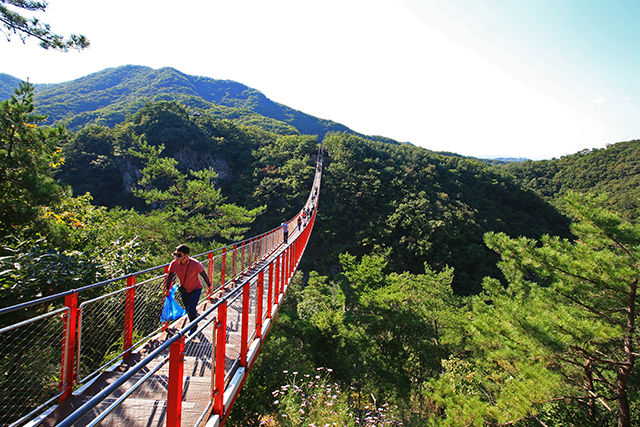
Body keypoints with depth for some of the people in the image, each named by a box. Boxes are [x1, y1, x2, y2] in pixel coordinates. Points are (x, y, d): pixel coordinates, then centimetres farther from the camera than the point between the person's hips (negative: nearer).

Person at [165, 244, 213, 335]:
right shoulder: (174, 263, -24)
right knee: (188, 309, 18)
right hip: (183, 290, 4)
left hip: (196, 289, -4)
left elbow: (204, 275, -16)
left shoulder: (195, 264, -33)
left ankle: (193, 328, 17)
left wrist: (210, 286, -3)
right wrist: (167, 290, 6)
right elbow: (170, 276, -4)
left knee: (191, 309, -10)